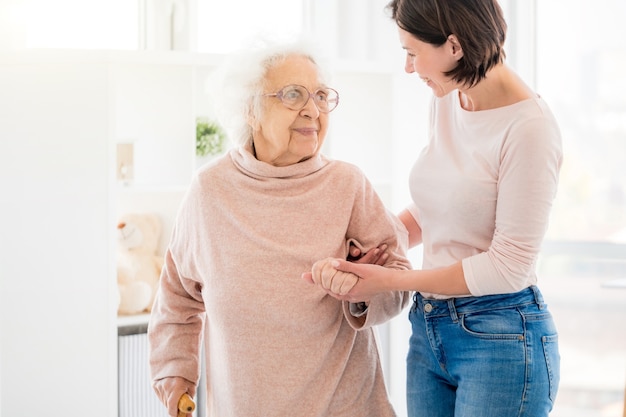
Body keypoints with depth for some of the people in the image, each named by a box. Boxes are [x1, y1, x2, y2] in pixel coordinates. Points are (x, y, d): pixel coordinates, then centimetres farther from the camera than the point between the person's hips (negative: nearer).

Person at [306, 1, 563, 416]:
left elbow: (508, 266, -18)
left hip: (500, 340, -7)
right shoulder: (446, 102, 5)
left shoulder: (529, 125, -18)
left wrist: (389, 280, -14)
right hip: (428, 330, 7)